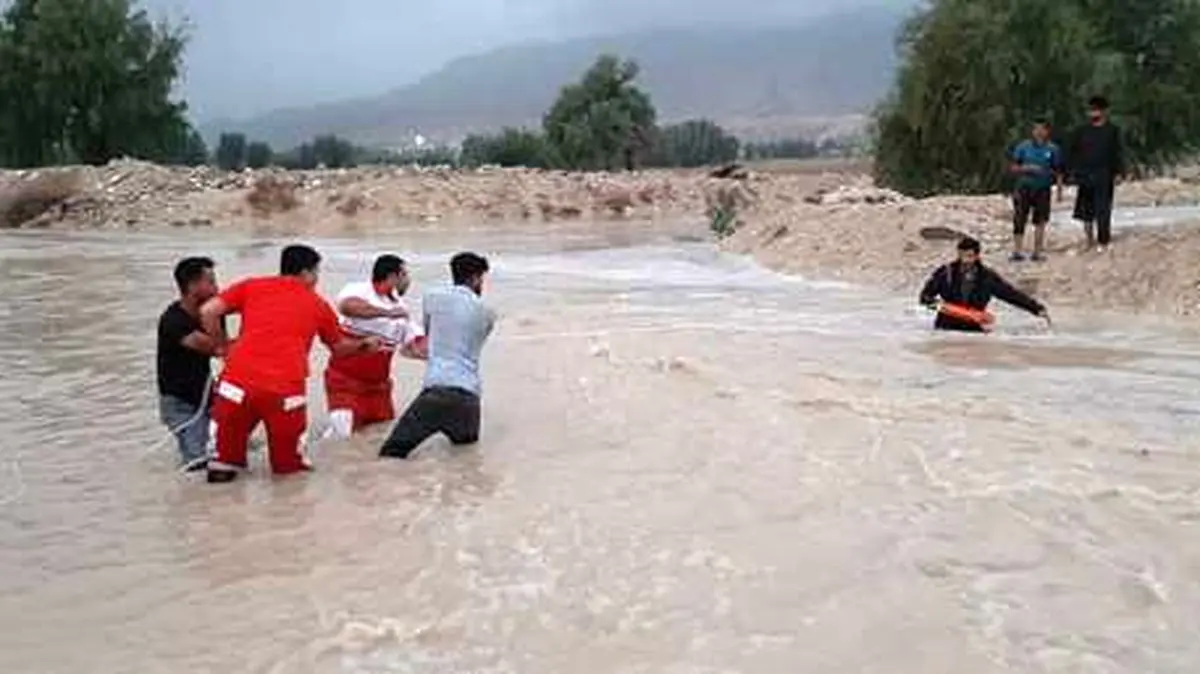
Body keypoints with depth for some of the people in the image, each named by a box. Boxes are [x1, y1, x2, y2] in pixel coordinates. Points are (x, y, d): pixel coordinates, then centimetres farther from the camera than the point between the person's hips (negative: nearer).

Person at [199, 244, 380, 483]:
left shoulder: (252, 286, 17)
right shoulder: (317, 304, 19)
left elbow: (207, 311, 6)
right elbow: (339, 347, 33)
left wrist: (223, 345, 19)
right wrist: (364, 344, 52)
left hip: (239, 381, 1)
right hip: (286, 388, -1)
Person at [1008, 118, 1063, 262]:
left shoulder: (1052, 149, 1)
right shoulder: (1023, 146, -1)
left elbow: (1058, 172, 7)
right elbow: (1013, 167, 3)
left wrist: (1060, 190, 5)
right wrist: (1026, 168, -14)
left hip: (1043, 190, 1)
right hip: (1024, 188, -1)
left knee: (1040, 222, 5)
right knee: (1020, 221, -3)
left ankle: (1037, 253, 13)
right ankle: (1017, 251, 3)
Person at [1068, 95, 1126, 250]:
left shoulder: (1113, 131, 4)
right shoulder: (1082, 131, 11)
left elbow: (1119, 153, 1)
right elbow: (1072, 151, 15)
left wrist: (1119, 172, -7)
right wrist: (1074, 170, 7)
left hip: (1104, 176, -3)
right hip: (1085, 175, 3)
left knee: (1103, 210, -4)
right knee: (1086, 209, 4)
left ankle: (1103, 241, 1)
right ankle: (1089, 237, 18)